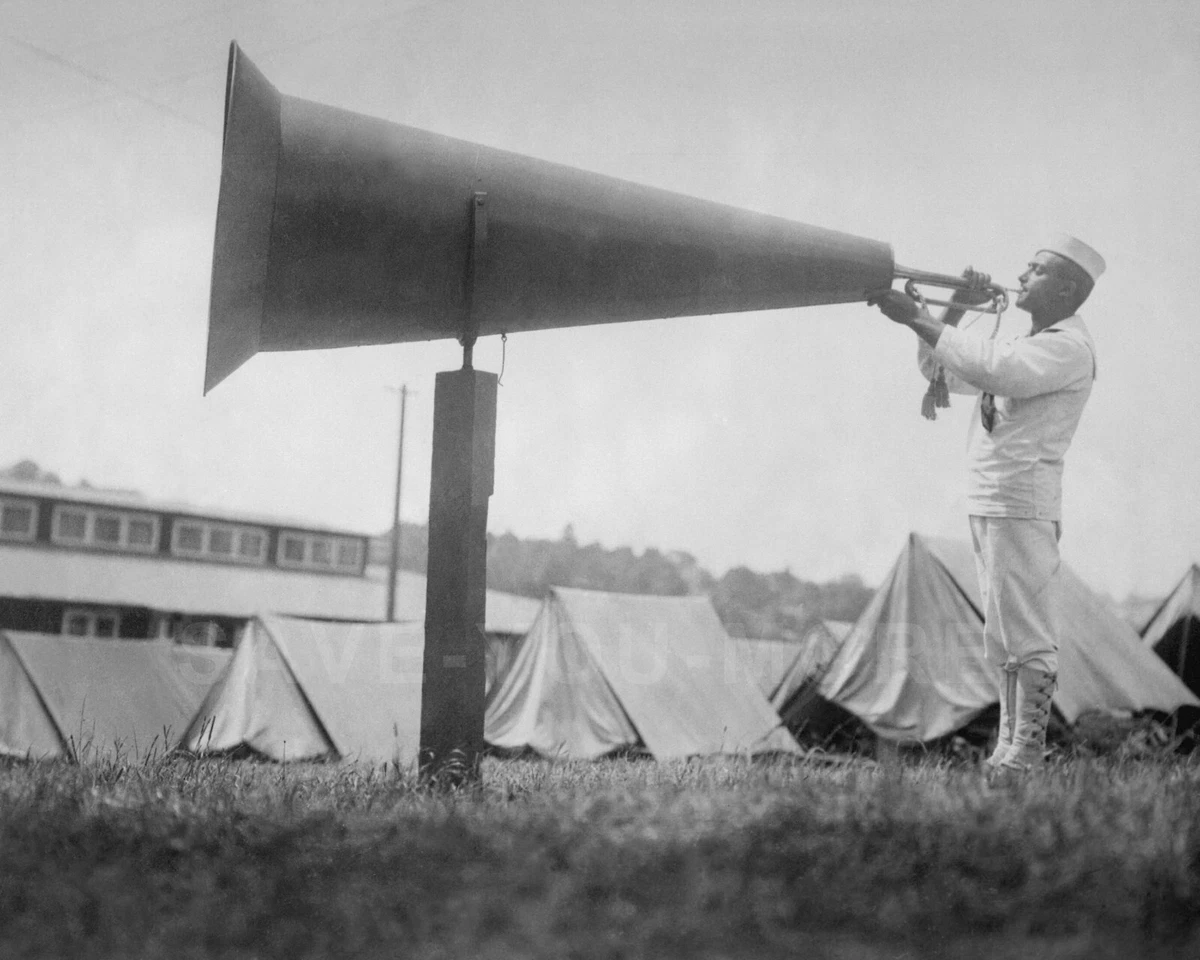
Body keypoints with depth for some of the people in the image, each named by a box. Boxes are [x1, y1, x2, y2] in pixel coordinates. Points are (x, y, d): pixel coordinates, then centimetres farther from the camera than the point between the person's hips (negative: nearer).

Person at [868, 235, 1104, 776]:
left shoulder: (1069, 346, -8)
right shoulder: (1026, 345, 23)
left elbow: (992, 369, -24)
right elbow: (941, 372, 24)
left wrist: (918, 318, -20)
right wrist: (955, 311, 10)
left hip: (1023, 503, -10)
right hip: (986, 503, 10)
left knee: (1028, 638, -8)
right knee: (1001, 640, 12)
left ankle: (1027, 753, -5)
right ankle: (1006, 746, 18)